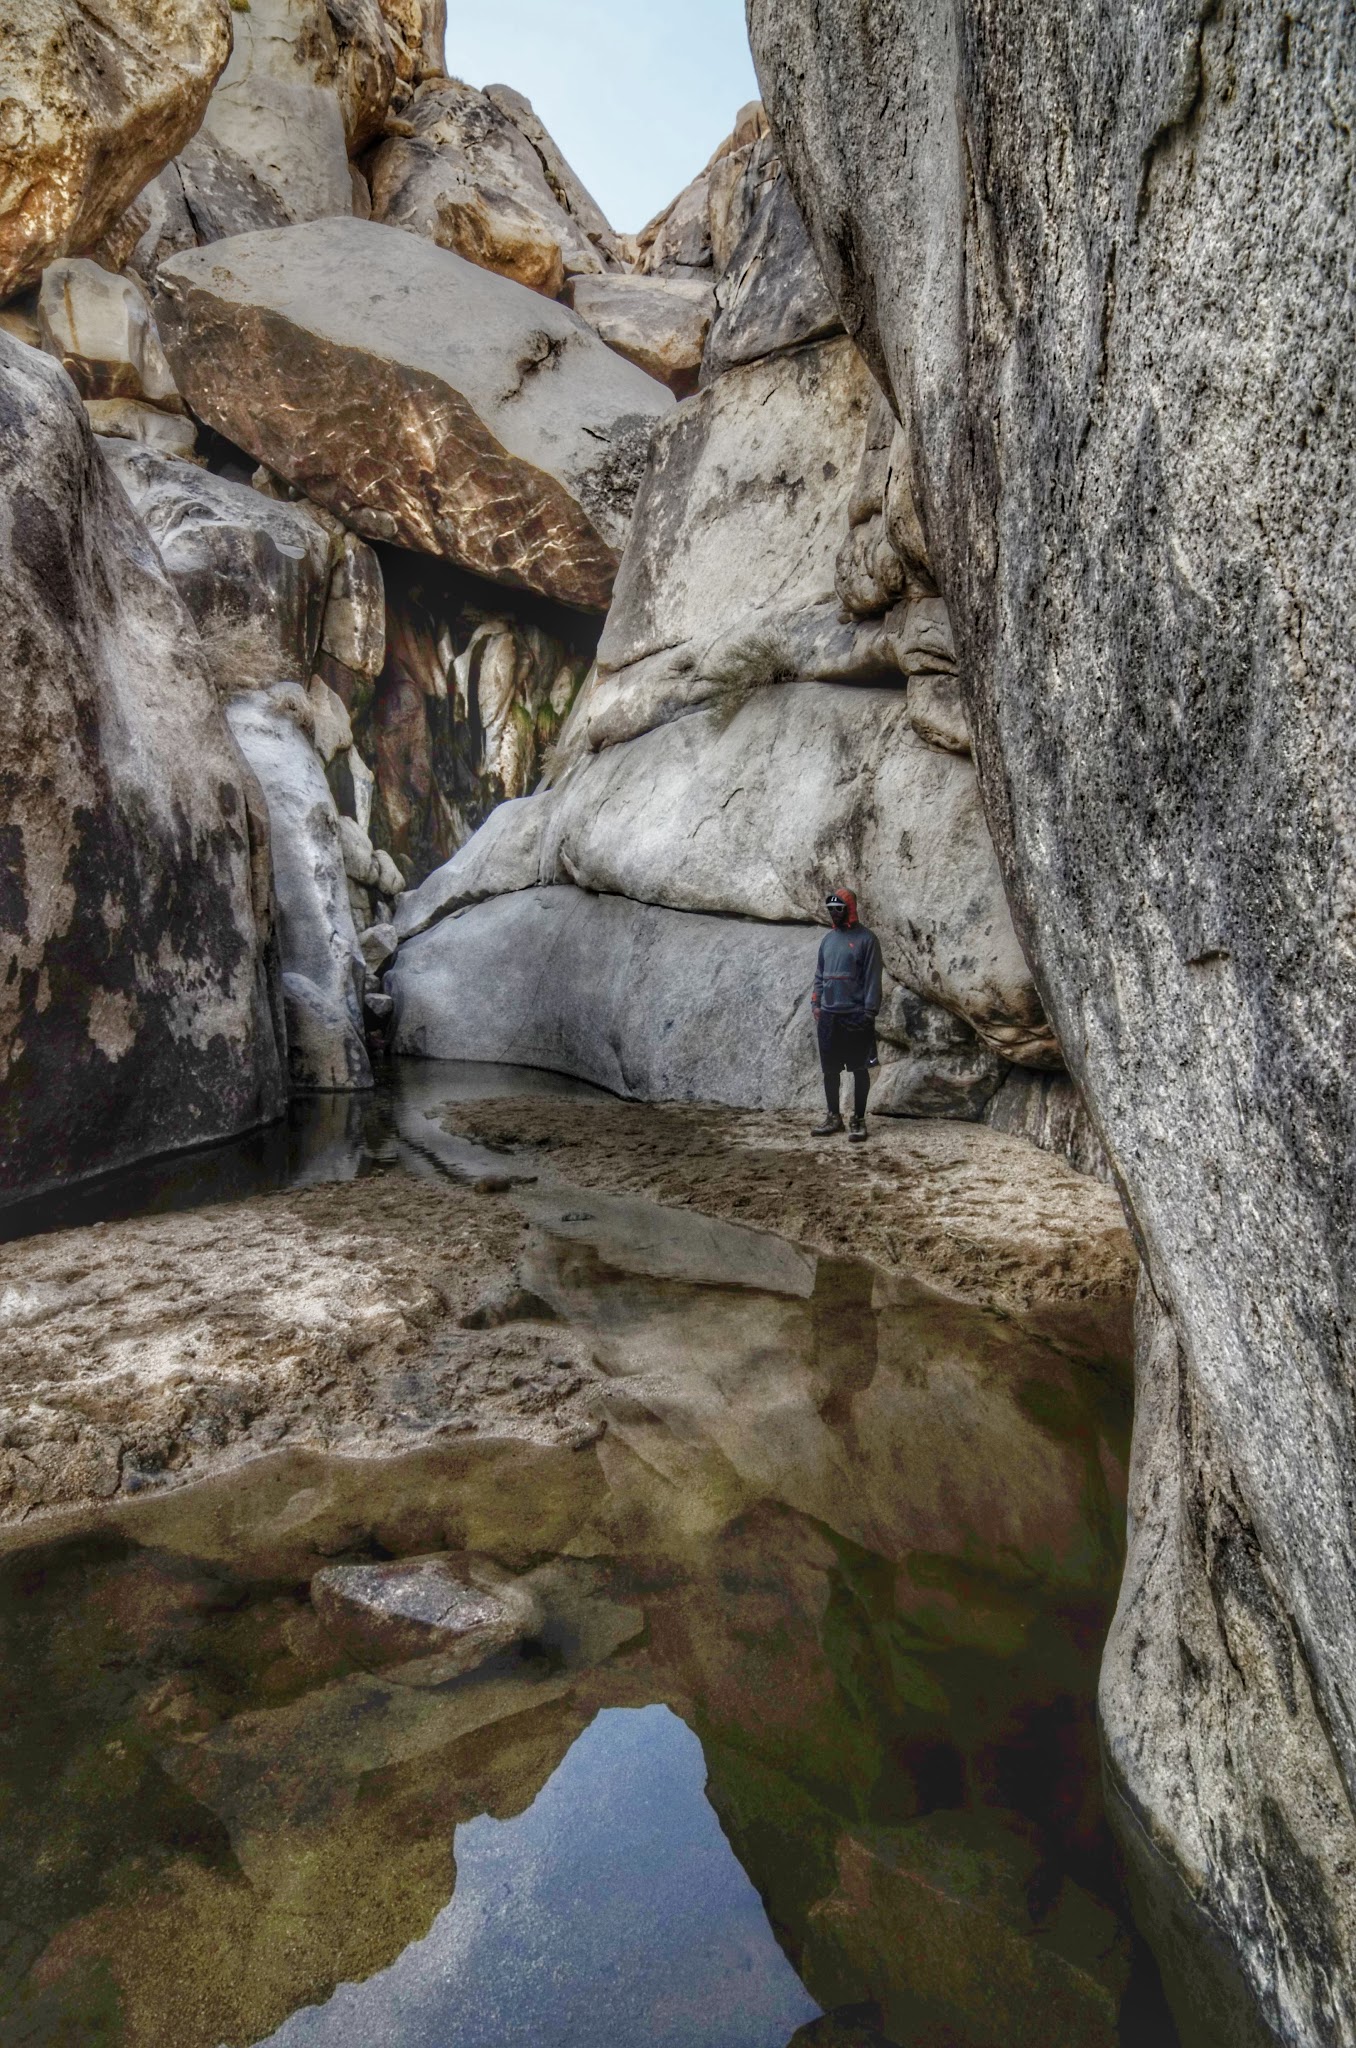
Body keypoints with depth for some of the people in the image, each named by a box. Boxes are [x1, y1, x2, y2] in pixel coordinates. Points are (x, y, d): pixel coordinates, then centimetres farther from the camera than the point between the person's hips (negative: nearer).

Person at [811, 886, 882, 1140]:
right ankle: (833, 1117, 17)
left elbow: (873, 978, -8)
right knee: (830, 1069, 8)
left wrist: (870, 1012, -13)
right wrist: (815, 1004, 8)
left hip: (856, 1016, -6)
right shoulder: (827, 939, 13)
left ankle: (859, 1119, 7)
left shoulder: (866, 939, -5)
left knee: (859, 1069, 1)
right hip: (828, 1015, 6)